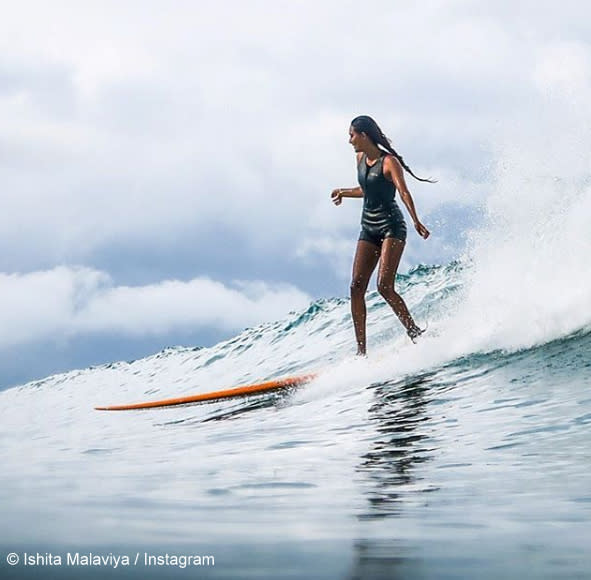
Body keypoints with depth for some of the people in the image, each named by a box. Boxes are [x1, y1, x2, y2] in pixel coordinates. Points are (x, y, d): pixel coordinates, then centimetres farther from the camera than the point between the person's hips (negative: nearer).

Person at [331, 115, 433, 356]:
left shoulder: (388, 162, -13)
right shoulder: (360, 158, 11)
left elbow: (404, 192, -26)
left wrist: (416, 221, -39)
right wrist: (344, 192, 33)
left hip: (391, 226, -8)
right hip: (368, 228, 8)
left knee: (384, 286, -19)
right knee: (356, 287, -3)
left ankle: (415, 333, -7)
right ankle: (361, 350, -3)